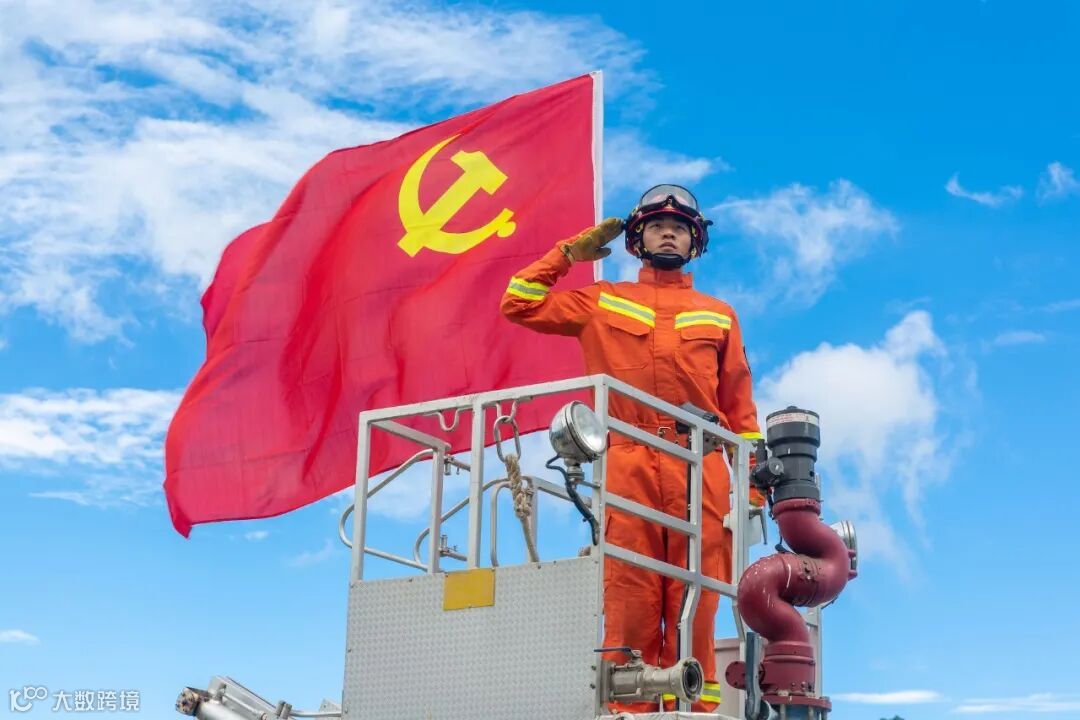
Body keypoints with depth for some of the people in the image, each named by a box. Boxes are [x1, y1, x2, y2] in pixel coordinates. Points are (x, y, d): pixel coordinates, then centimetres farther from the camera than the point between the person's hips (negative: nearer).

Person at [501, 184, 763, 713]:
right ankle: (627, 708, -9)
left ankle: (695, 706, -7)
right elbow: (519, 304, 17)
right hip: (627, 468, -1)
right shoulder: (603, 302, 20)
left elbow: (740, 406, 18)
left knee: (694, 601, -6)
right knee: (629, 598, -8)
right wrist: (569, 253, 20)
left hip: (700, 471, 1)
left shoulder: (718, 315, 23)